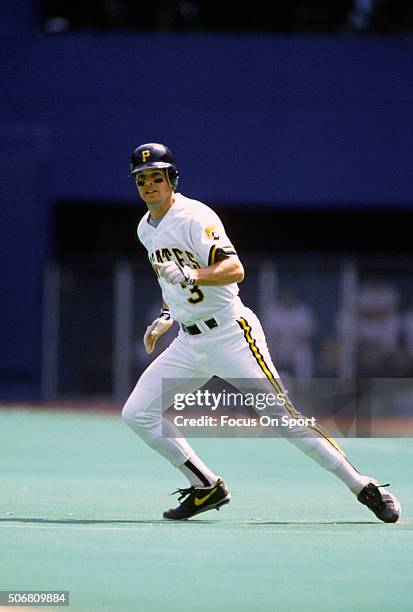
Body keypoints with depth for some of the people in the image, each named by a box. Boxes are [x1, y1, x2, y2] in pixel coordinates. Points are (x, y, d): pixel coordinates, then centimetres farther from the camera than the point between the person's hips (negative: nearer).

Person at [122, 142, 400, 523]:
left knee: (282, 414, -13)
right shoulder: (147, 229, 11)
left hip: (230, 333, -8)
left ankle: (364, 488, -7)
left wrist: (189, 276, -42)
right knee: (137, 414, -2)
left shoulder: (195, 217, -14)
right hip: (189, 343, 8)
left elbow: (234, 270, -28)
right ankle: (207, 488, 8)